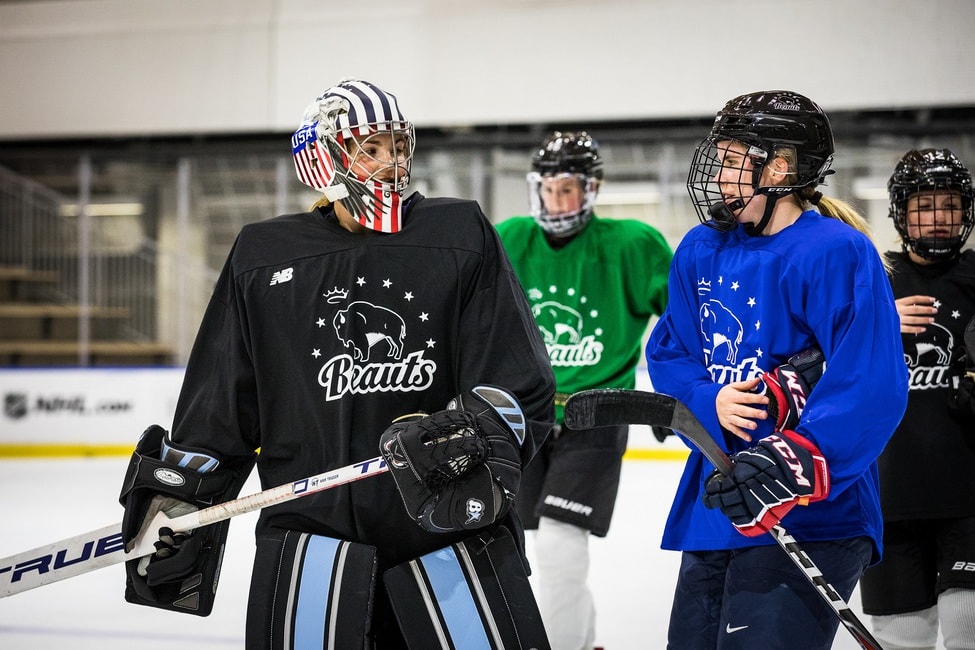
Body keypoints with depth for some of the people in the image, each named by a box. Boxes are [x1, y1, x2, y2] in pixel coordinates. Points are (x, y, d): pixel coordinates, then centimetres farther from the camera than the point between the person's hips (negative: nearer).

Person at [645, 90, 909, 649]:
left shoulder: (836, 254, -15)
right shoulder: (702, 250, 9)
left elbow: (872, 388, -23)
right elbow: (668, 355, 11)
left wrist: (798, 462, -36)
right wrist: (712, 403, -11)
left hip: (809, 518, -8)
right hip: (715, 505, 8)